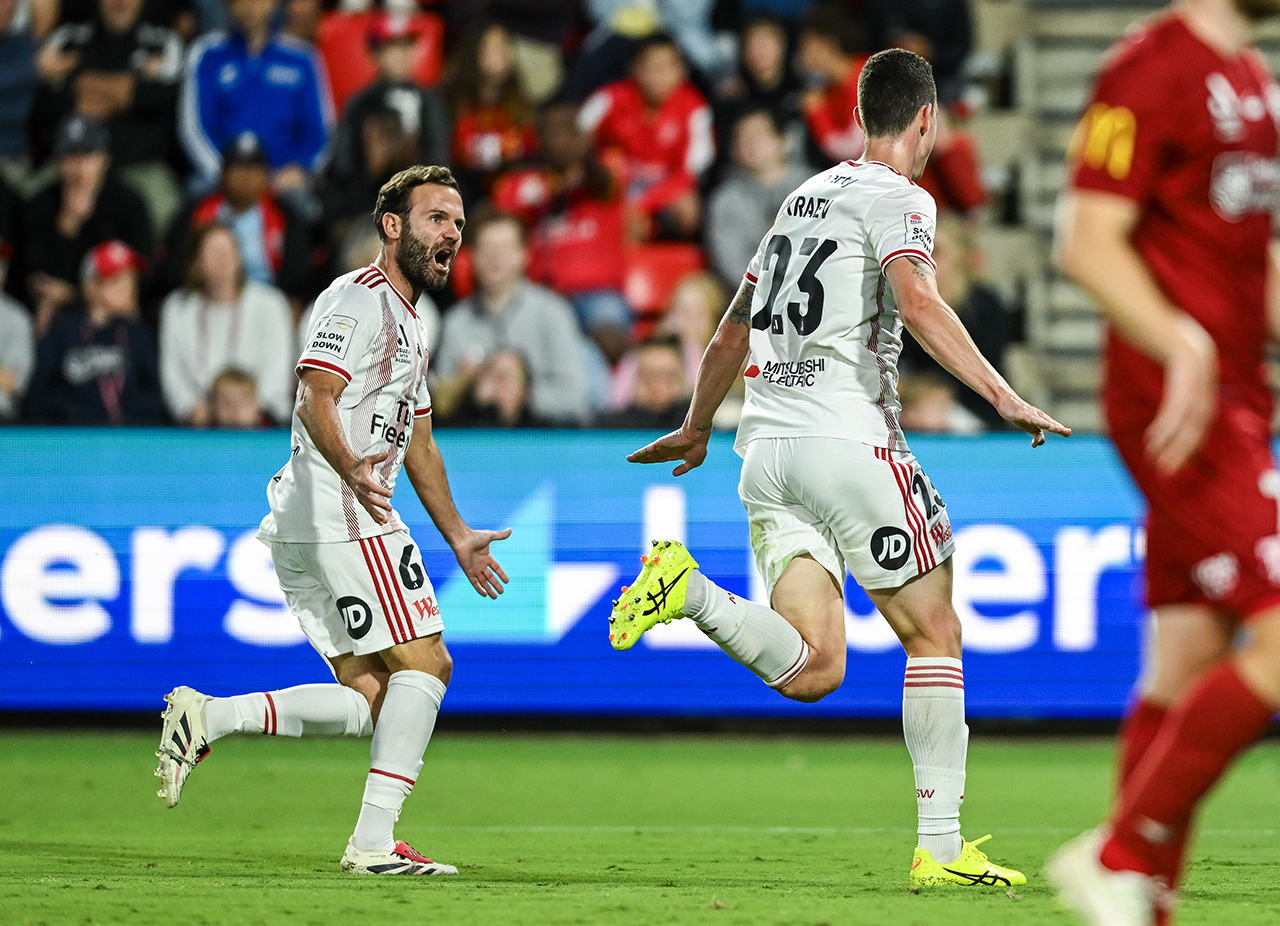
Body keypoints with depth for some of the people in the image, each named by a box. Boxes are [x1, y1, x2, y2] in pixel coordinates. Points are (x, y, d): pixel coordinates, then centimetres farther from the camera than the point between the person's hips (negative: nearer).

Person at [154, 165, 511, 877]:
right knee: (426, 663, -9)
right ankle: (374, 842, -12)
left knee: (368, 701, 4)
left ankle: (208, 717, -1)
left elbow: (418, 444, 34)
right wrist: (350, 468, -39)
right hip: (343, 517, -10)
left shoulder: (410, 327, 25)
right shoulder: (359, 298, -7)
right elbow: (316, 397, -21)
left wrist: (460, 539, 37)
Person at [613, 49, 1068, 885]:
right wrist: (1003, 397, -25)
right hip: (849, 439, -7)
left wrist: (697, 427, 42)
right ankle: (942, 847, 2)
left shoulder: (807, 197, 23)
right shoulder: (898, 199, -1)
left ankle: (688, 590, -23)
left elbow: (733, 332, 29)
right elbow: (916, 299, -22)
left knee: (811, 670, -3)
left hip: (767, 450, 7)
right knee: (936, 636, 5)